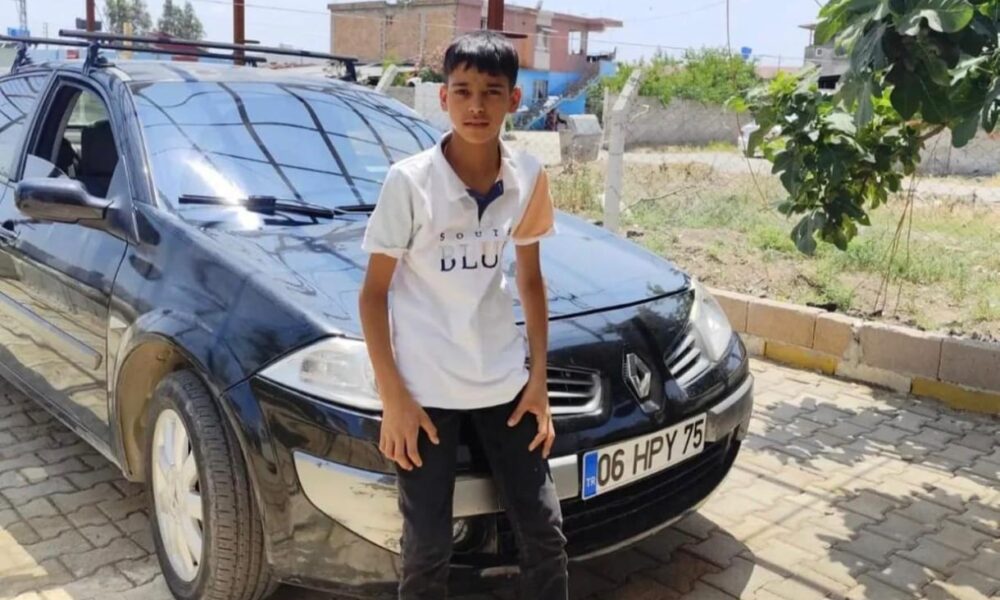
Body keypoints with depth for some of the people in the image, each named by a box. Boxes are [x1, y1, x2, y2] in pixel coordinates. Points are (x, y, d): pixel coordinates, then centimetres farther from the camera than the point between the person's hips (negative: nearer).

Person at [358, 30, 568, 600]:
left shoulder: (529, 178, -2)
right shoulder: (409, 181, -14)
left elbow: (530, 280, 8)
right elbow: (374, 293, -7)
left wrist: (539, 379, 4)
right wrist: (392, 397, -12)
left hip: (504, 381, 4)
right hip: (425, 389, -3)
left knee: (545, 532, 10)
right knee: (428, 549, 6)